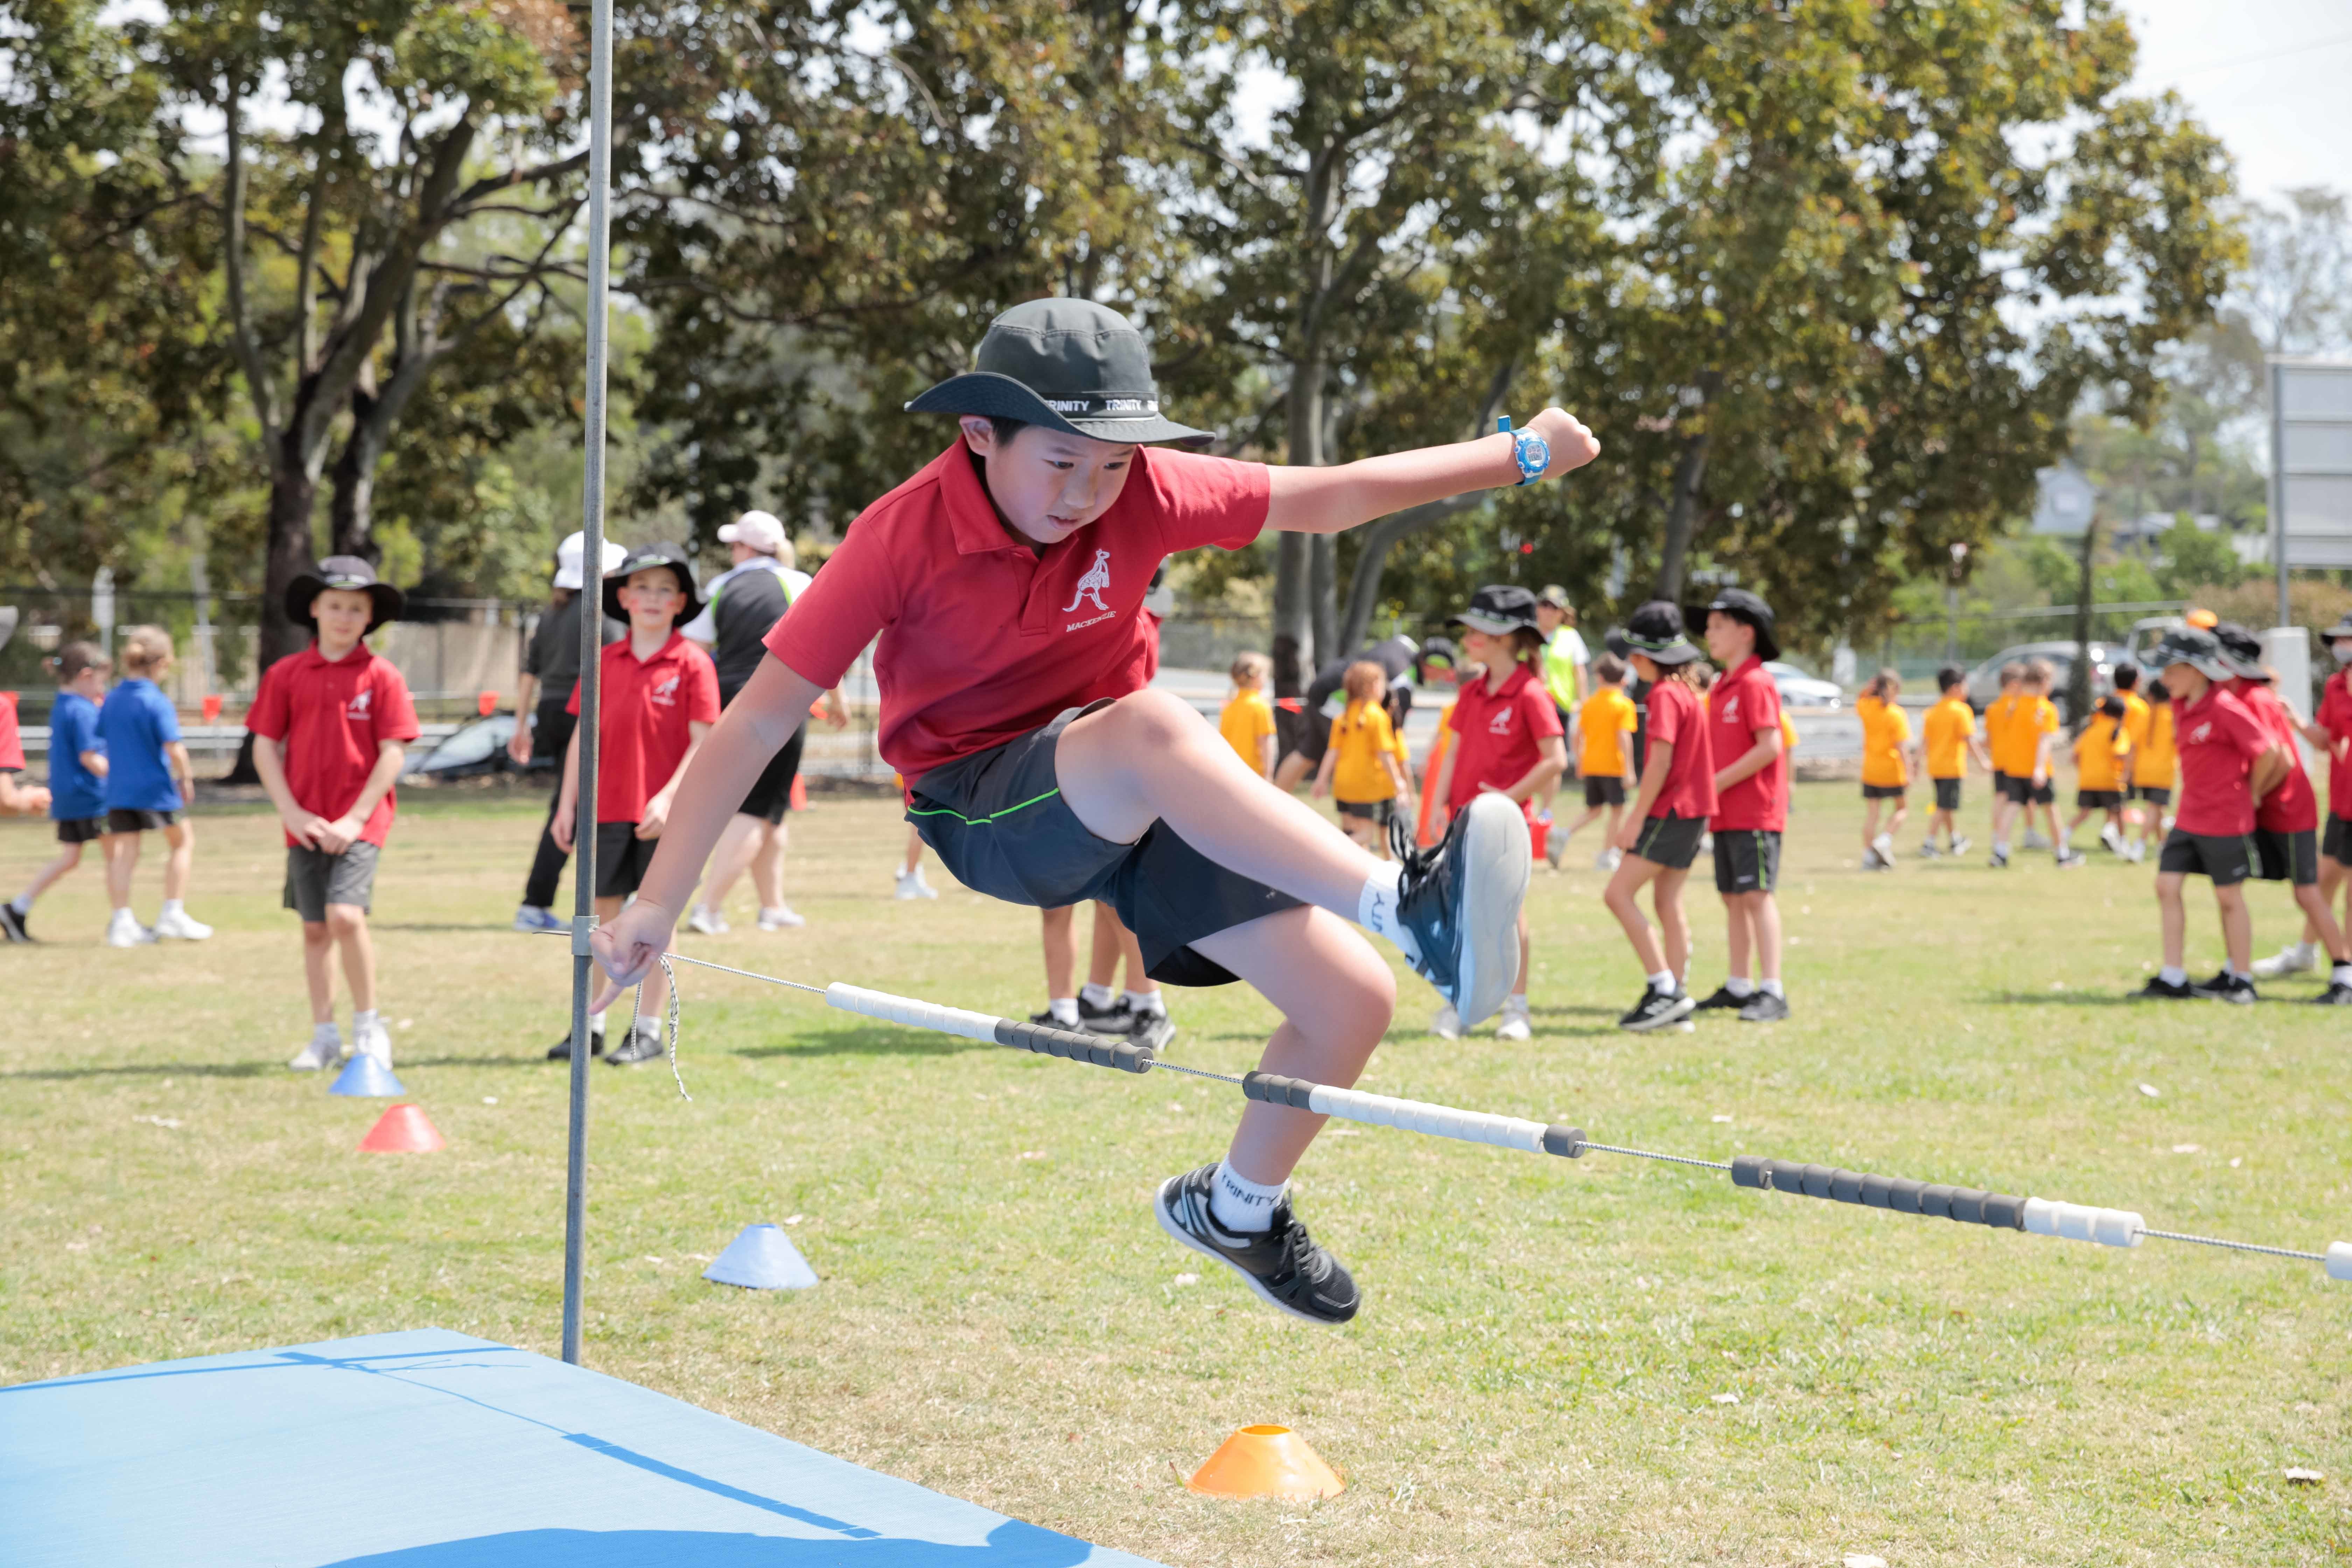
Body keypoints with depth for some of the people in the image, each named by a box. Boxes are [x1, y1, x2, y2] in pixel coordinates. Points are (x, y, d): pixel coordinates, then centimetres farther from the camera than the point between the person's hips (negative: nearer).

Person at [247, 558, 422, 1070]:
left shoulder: (382, 677, -2)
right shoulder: (285, 674, 4)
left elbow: (393, 754, -5)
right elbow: (265, 747, 5)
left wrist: (355, 818, -11)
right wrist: (292, 813, -4)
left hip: (361, 821, -3)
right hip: (306, 825, 3)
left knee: (345, 915, -19)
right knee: (315, 929, 7)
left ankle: (369, 1025, -2)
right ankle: (324, 1037, 20)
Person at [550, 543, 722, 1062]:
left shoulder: (692, 664, -4)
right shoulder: (604, 663, 8)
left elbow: (702, 743, -8)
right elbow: (583, 737, 10)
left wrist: (668, 799, -18)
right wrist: (567, 803, 5)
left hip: (666, 813, -4)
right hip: (606, 809, 4)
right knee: (602, 913, 8)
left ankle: (648, 1031, 11)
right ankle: (591, 1026, 15)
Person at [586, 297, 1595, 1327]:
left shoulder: (1141, 495, -10)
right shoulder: (902, 539, -19)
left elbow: (1326, 500, 1)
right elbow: (760, 718, -16)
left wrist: (1519, 458, 2)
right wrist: (657, 900, -17)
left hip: (1130, 802, 5)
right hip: (985, 814, -5)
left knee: (1353, 1002, -6)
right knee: (1151, 727, -39)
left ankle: (1236, 1208, 22)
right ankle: (1411, 909, -47)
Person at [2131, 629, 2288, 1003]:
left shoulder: (2225, 709, -18)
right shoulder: (2184, 706, 6)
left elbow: (2268, 752, -18)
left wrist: (2252, 793, -4)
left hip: (2226, 821, -8)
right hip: (2189, 818, 8)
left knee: (2229, 897, 3)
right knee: (2167, 885, 2)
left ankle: (2242, 981, 16)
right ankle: (2173, 979, 6)